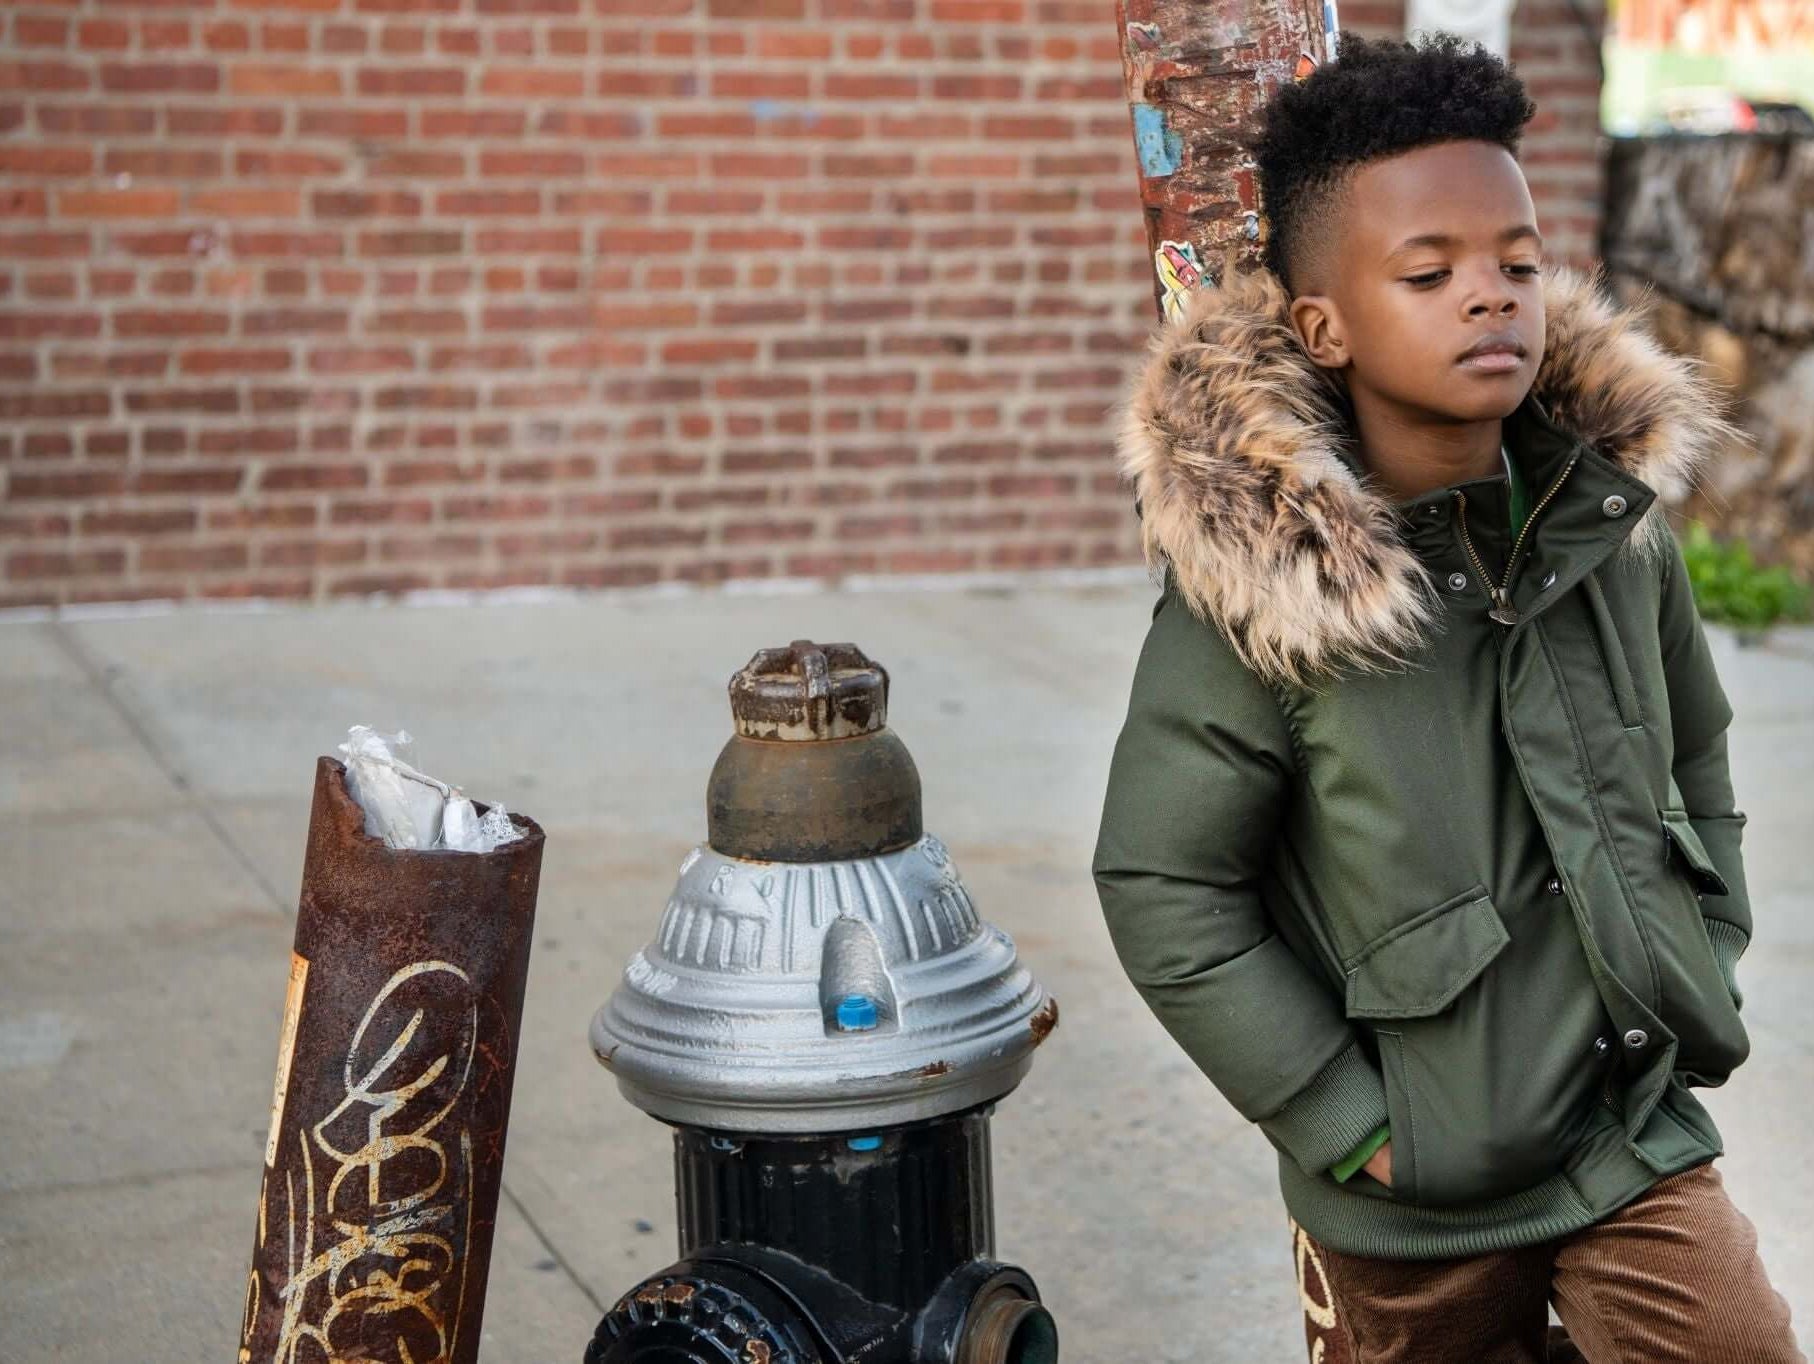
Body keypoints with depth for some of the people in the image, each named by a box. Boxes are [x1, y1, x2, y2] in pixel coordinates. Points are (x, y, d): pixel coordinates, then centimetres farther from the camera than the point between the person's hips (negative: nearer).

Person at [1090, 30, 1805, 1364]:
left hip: (1637, 1134, 3)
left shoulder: (1616, 519, -3)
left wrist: (1701, 984, 8)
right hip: (1408, 1204, -3)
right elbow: (1164, 891, -13)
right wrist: (1345, 1122, -12)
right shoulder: (1254, 589, -18)